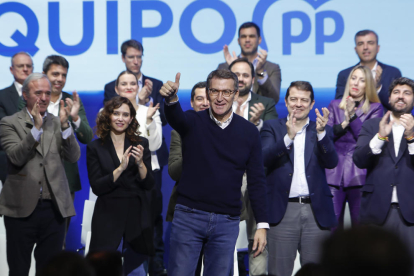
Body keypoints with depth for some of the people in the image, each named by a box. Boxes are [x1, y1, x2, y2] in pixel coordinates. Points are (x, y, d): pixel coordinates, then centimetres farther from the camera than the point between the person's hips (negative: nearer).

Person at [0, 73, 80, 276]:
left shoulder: (57, 123, 11)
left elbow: (74, 157, -1)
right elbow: (16, 157, -14)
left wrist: (65, 125, -14)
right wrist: (36, 127, -22)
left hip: (54, 207, 3)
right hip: (22, 208, -3)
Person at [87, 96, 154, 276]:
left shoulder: (141, 144, 6)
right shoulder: (95, 148, 2)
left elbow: (149, 185, 2)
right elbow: (96, 187, -6)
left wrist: (140, 163, -16)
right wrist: (120, 168, -18)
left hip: (137, 216, 2)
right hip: (108, 218, -1)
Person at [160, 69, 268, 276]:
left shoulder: (249, 132, 3)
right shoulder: (193, 122, -1)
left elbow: (256, 180, 6)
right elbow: (175, 118, -25)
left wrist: (262, 225, 1)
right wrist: (171, 98, -49)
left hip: (227, 222, 1)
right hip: (188, 216, -1)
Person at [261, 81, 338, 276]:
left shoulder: (322, 130, 13)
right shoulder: (272, 127, 9)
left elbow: (332, 163, -3)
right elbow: (264, 158, -8)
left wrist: (321, 132, -18)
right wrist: (288, 137, -23)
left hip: (316, 211, 1)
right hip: (283, 211, -1)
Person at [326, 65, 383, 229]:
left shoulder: (375, 108, 6)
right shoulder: (335, 106, 14)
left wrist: (353, 116, -14)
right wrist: (344, 124, -10)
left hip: (359, 174, -2)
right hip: (335, 173, 2)